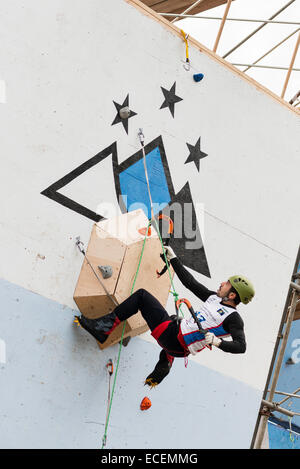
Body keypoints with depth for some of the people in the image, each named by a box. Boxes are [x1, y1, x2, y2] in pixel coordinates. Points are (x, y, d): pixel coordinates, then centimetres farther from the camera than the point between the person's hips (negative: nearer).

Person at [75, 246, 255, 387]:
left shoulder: (233, 318, -10)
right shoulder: (214, 298, 13)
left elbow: (241, 346, -22)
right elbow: (190, 282, 19)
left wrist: (218, 341, -39)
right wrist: (173, 258, 21)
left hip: (176, 343, -7)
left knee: (142, 295, -2)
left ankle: (104, 327, 0)